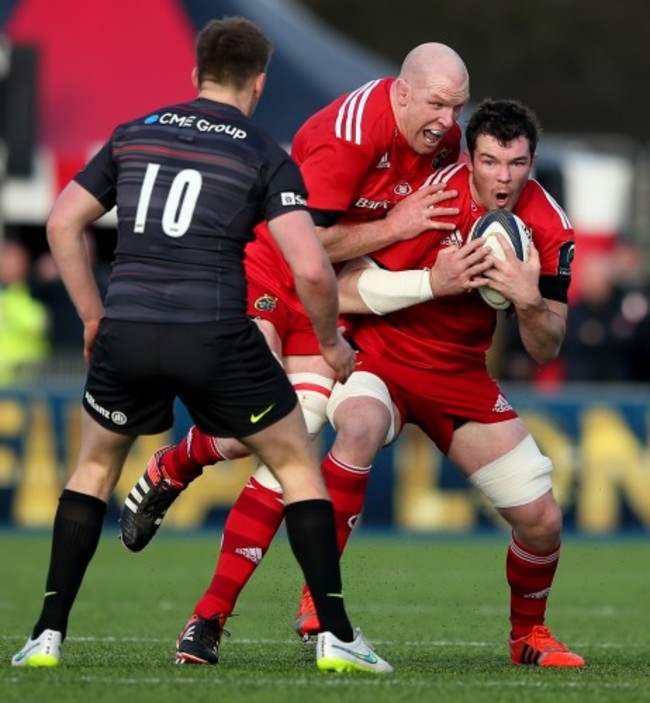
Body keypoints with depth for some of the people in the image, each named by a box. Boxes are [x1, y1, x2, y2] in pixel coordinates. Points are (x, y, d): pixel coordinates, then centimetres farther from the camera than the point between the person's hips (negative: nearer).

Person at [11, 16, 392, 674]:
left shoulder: (133, 134, 14)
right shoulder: (266, 157, 3)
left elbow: (62, 224, 15)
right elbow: (311, 269, -8)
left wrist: (93, 317, 22)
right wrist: (329, 340, 10)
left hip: (126, 331, 3)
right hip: (216, 338, -3)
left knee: (94, 467, 25)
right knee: (297, 464, 15)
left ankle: (48, 635, 16)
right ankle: (336, 636, 8)